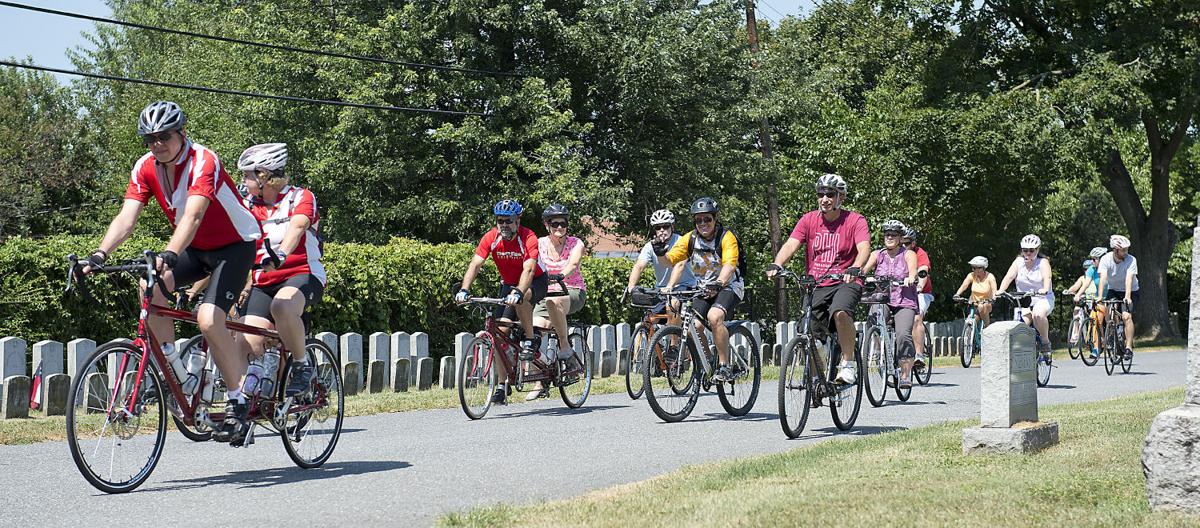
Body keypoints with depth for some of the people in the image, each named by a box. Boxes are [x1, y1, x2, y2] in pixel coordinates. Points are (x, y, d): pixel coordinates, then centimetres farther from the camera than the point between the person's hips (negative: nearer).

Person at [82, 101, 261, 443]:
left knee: (209, 319, -23)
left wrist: (169, 255, -56)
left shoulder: (203, 162, -26)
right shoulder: (145, 168, -7)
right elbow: (126, 218, -16)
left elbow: (193, 215, -40)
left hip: (235, 244, -6)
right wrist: (99, 255, -32)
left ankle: (240, 402, -9)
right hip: (195, 247, 6)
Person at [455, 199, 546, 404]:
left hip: (536, 283, -4)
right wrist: (464, 290, -40)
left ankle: (531, 339, -16)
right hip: (508, 284, 4)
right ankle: (502, 385, -1)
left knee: (520, 298, -39)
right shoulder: (491, 238, -16)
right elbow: (475, 264, -24)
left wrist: (518, 292, -57)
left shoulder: (528, 238, -27)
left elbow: (528, 270, -40)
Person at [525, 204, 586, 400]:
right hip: (547, 293, 4)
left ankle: (566, 349, -25)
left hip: (573, 292, -4)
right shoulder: (540, 244, 1)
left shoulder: (575, 244, -7)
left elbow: (573, 264, -26)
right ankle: (540, 384, -4)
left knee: (553, 301, -39)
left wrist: (560, 275, -48)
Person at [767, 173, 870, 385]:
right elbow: (791, 244, -9)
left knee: (840, 312, -34)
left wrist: (855, 268, -41)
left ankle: (848, 364, -21)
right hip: (816, 286, 4)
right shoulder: (809, 220, 4)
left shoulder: (855, 221, -4)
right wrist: (776, 265, -29)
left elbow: (864, 248, -20)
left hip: (845, 283, -4)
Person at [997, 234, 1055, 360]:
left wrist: (1045, 289, -46)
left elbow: (1047, 277, -24)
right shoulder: (1018, 261, 2)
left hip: (1043, 299, -3)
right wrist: (1000, 291, -28)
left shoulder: (1043, 262, -6)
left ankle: (1045, 342, -15)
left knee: (1037, 314, -35)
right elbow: (1009, 277, -11)